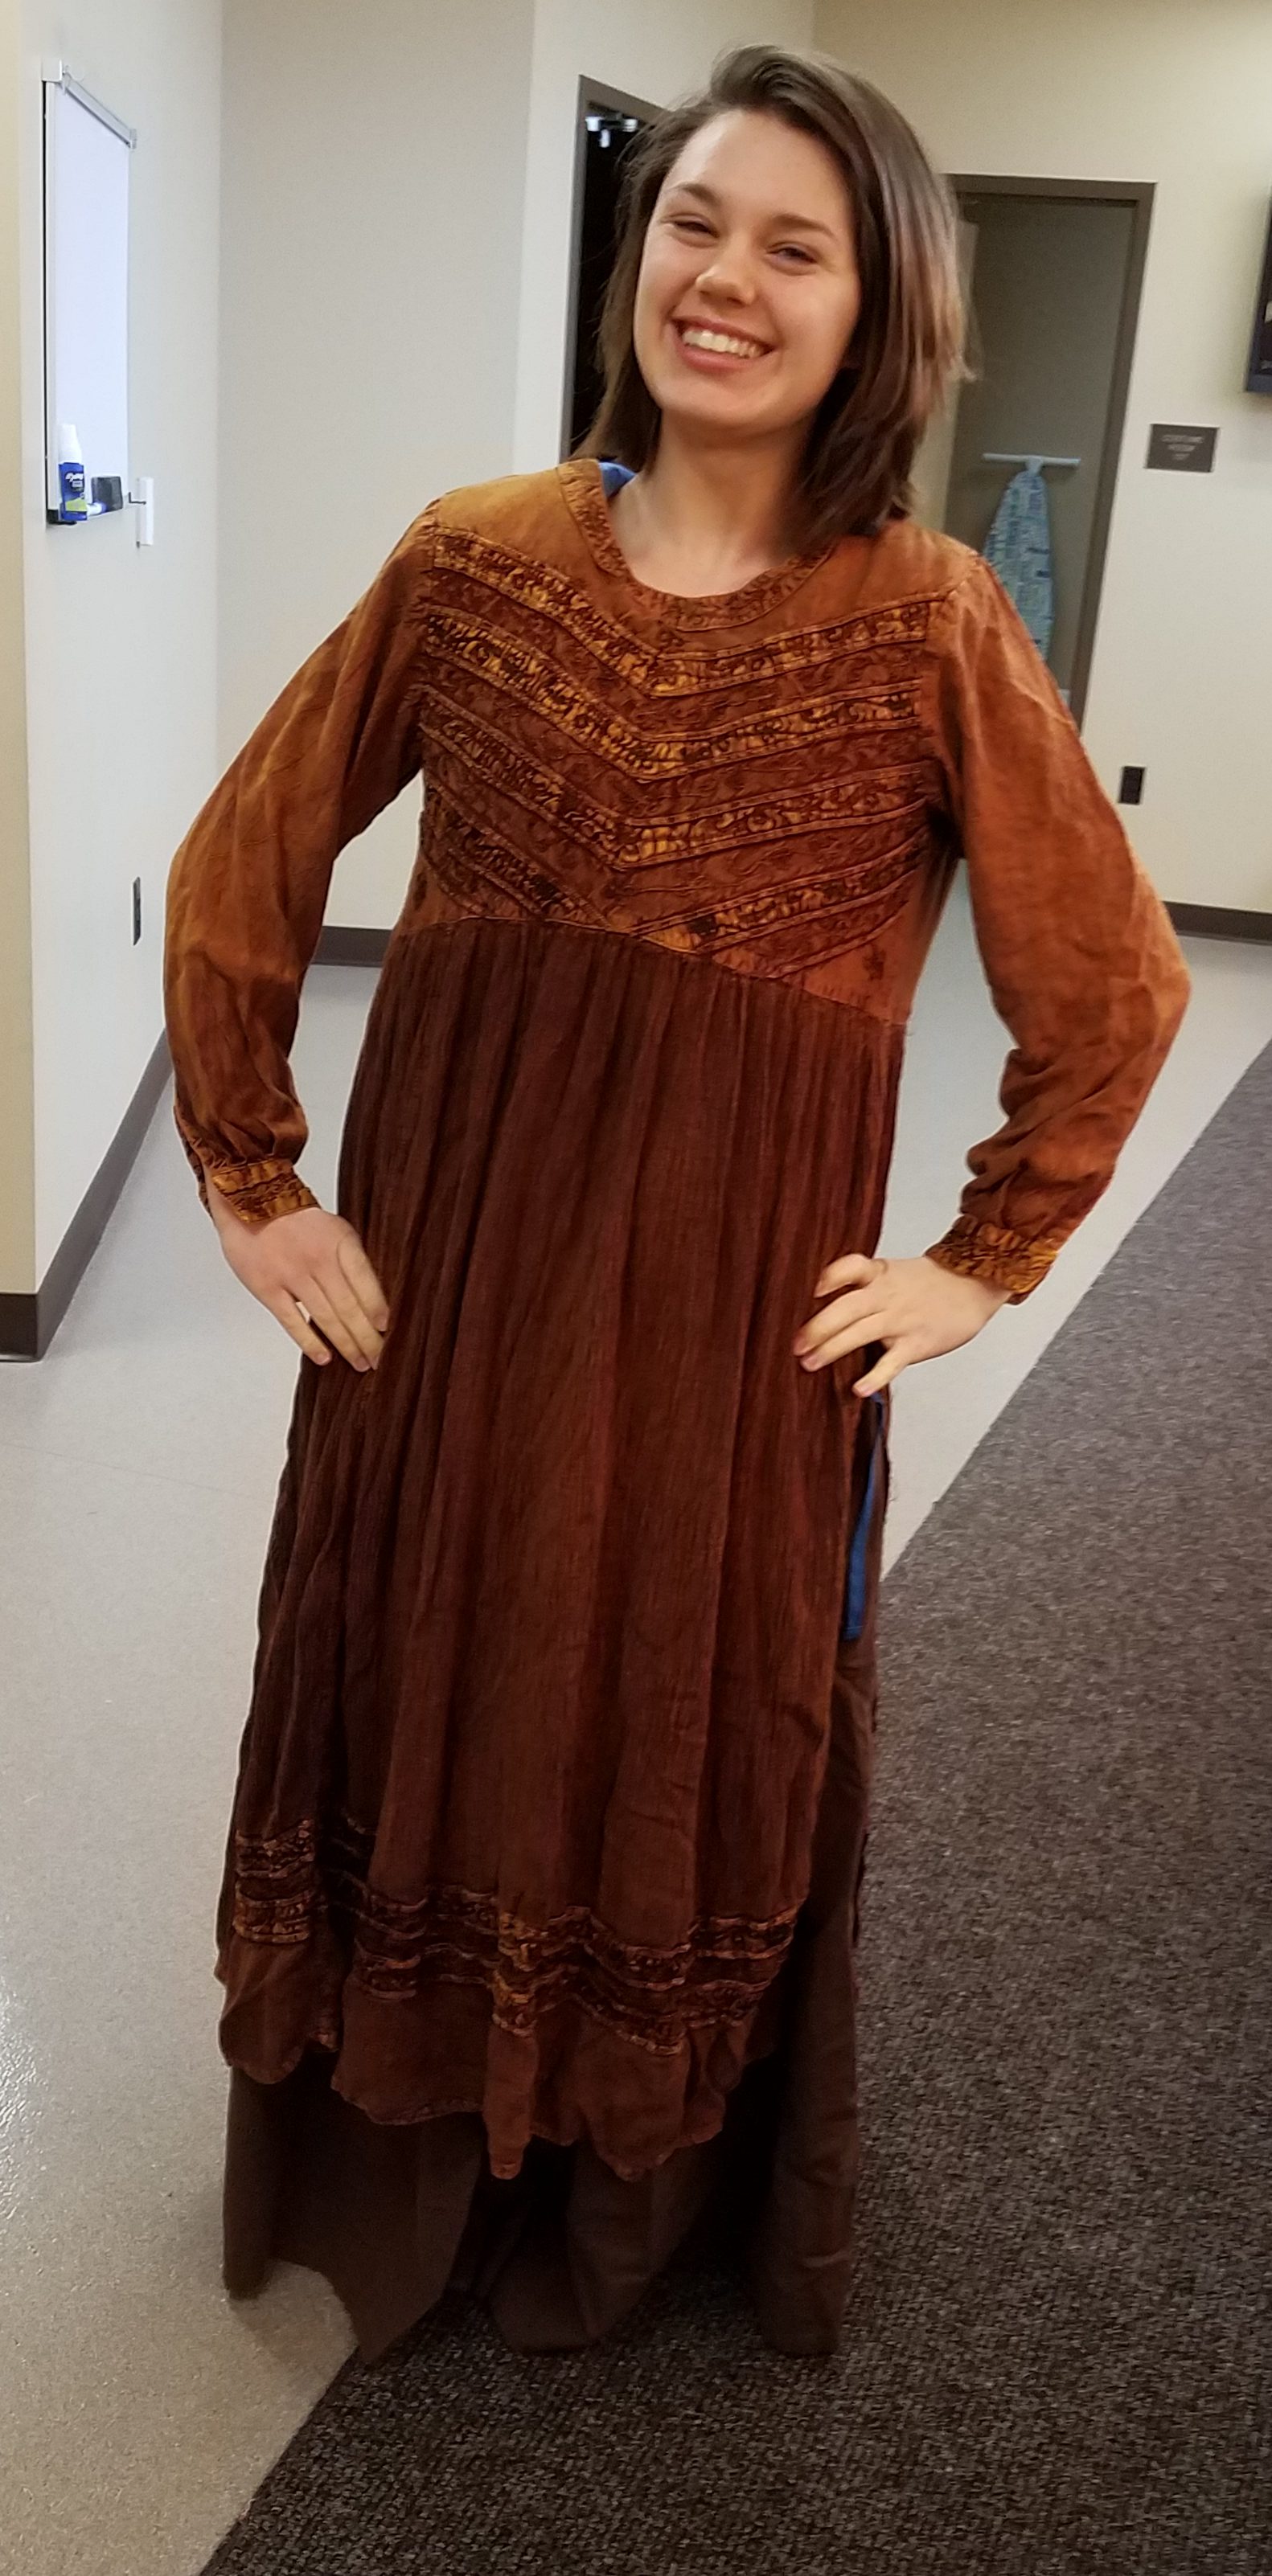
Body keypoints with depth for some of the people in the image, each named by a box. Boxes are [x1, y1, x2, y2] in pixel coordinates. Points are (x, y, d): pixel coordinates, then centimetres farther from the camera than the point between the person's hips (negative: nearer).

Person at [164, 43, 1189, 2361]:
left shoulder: (929, 623, -8)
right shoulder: (469, 562, -2)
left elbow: (1111, 985, 0)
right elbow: (238, 874, 5)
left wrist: (986, 1260, 0)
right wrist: (249, 1181, 3)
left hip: (745, 1310, -1)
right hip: (442, 1272, 2)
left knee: (691, 1759, 16)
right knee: (414, 1719, 17)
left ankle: (628, 2205, 44)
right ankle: (388, 2181, 44)